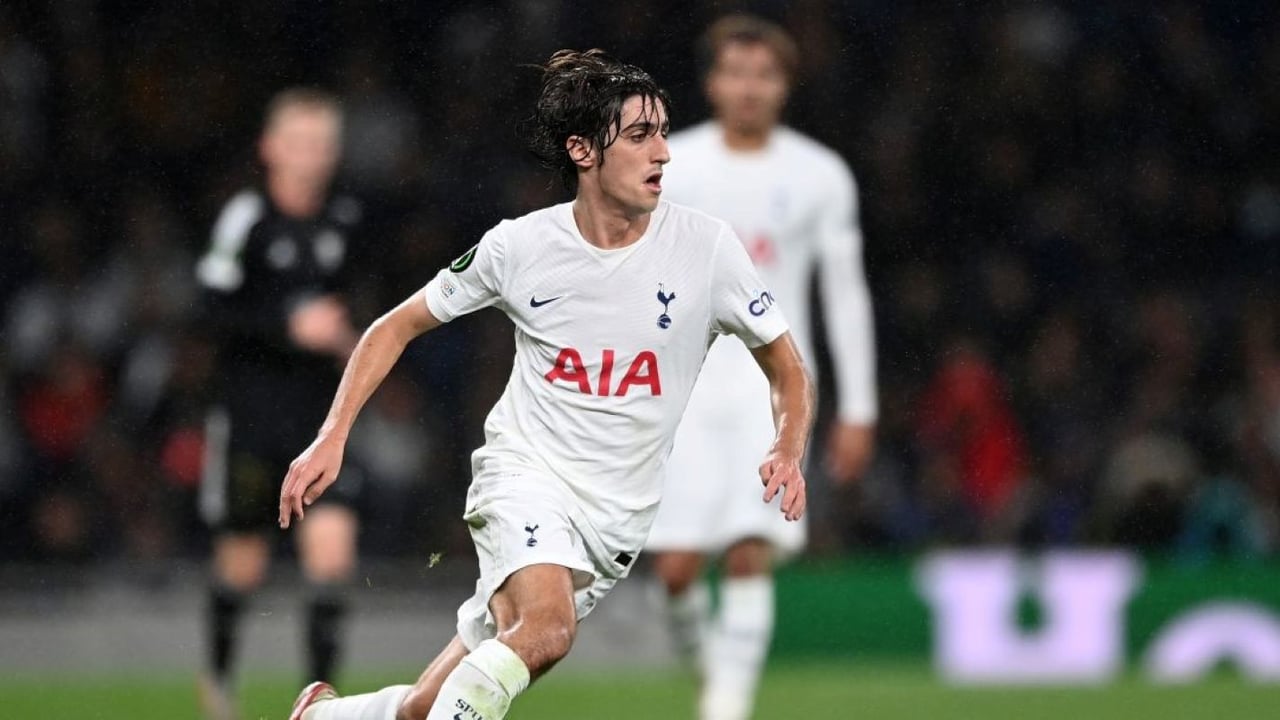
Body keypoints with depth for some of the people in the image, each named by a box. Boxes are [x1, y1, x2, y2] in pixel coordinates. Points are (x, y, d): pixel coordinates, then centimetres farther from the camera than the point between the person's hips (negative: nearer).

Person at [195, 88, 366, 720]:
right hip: (252, 405, -3)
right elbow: (216, 311, -14)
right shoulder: (246, 219, -10)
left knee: (332, 543, -13)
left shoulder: (345, 219, 5)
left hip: (320, 407, 3)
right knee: (244, 559, 8)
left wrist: (347, 337, 7)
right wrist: (290, 327, -22)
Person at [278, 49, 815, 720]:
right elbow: (397, 327, 8)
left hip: (619, 514, 2)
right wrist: (332, 437, -2)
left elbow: (787, 369, 7)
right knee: (544, 628, -34)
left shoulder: (706, 245, -5)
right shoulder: (520, 246, -5)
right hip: (525, 471, -2)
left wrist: (787, 451, -14)